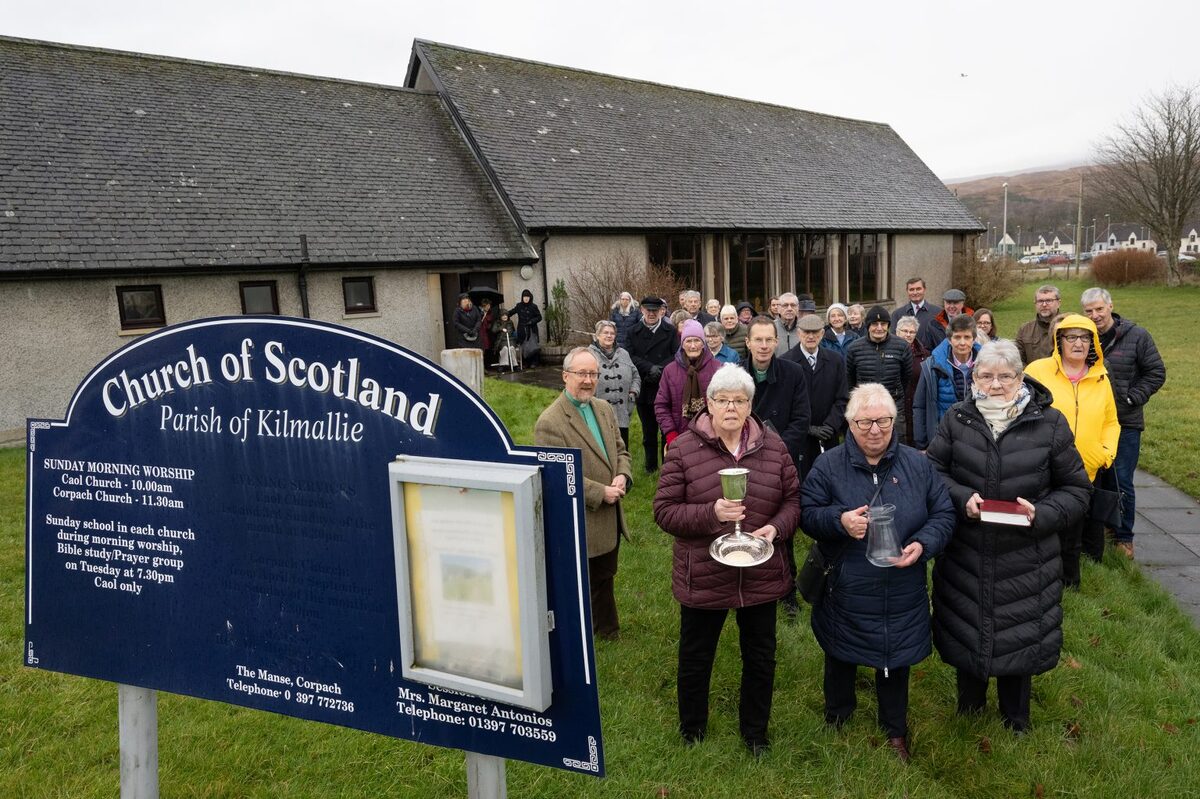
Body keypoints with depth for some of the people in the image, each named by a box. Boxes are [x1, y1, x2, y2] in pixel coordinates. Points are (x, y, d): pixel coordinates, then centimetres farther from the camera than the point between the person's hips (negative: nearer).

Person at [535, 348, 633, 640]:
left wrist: (623, 476, -8)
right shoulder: (550, 423, -19)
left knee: (605, 577, 24)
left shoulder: (604, 409, 7)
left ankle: (607, 627, 43)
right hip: (581, 524, -7)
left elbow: (620, 450, 13)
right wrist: (601, 493, -20)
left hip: (610, 517, 7)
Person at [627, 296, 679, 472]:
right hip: (644, 389, 2)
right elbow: (631, 357, -3)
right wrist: (650, 367, -15)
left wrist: (659, 369, -16)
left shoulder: (670, 331, 2)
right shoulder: (634, 333, 6)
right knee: (648, 430, 12)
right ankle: (651, 465, 24)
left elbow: (677, 356, -5)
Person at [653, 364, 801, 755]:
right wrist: (711, 513, -26)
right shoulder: (684, 449, -12)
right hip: (702, 577, -2)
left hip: (761, 575, 3)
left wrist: (776, 527, -16)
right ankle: (692, 729, 43)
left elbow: (793, 499, 4)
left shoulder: (773, 446, -2)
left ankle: (755, 731, 44)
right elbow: (664, 509, -11)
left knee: (760, 658, 20)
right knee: (695, 658, 17)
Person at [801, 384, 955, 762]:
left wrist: (923, 543, -16)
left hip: (902, 595, 1)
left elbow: (944, 513, 2)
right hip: (845, 592, -1)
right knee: (841, 659, 19)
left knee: (896, 660, 19)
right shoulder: (829, 465, -8)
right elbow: (806, 514, -6)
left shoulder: (916, 464, -2)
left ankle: (895, 731, 43)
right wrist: (839, 520, -25)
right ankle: (837, 718, 47)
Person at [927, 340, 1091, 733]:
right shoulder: (956, 420, -3)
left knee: (1018, 638, 14)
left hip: (1025, 563, -1)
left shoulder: (1049, 423, -5)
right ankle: (968, 707, 43)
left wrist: (1041, 514, -18)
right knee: (965, 633, 16)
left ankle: (1016, 722, 39)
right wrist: (962, 499, -19)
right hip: (965, 557, 1)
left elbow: (1076, 489, 0)